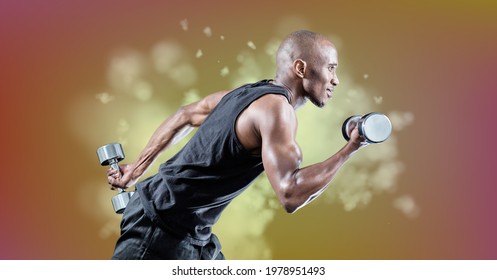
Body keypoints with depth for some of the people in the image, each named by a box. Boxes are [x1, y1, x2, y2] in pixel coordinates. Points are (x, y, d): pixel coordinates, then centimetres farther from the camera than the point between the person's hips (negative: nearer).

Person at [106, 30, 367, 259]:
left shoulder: (249, 92, 8)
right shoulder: (276, 107, -20)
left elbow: (184, 116, 18)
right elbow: (291, 195, -31)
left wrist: (138, 167, 22)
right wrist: (349, 150, -19)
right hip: (160, 229, -10)